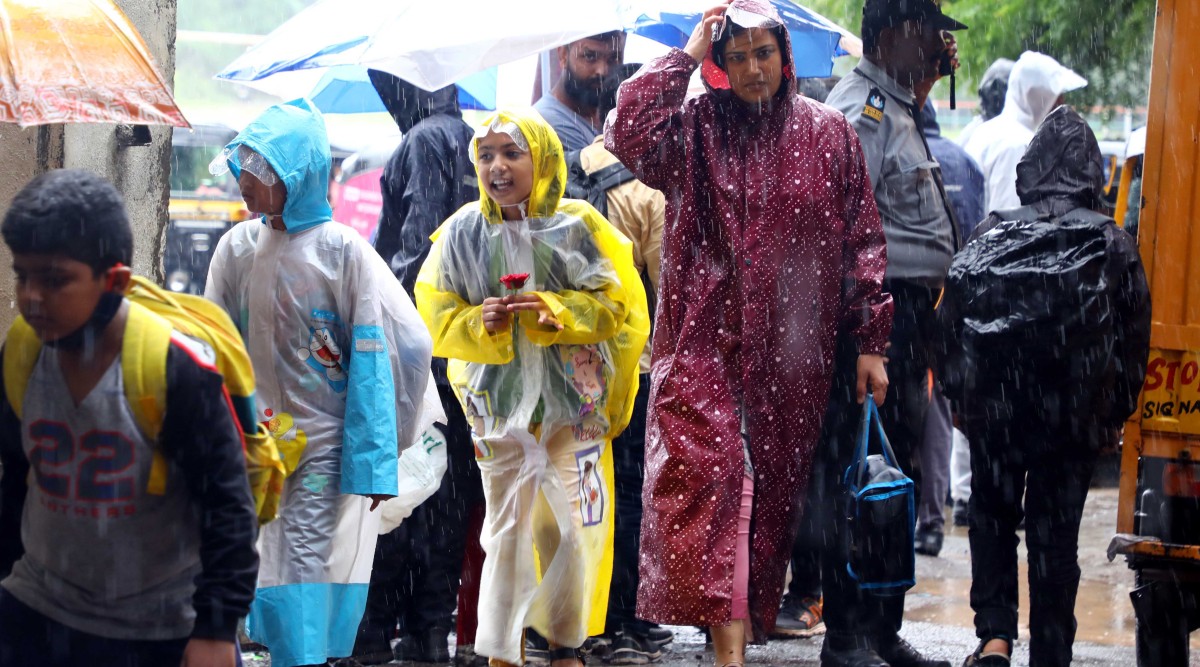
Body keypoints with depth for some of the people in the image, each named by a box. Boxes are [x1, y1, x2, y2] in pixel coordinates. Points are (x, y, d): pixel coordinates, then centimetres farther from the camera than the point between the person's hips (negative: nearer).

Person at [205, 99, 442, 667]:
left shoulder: (343, 252, -8)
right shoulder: (237, 249, 4)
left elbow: (407, 345, -8)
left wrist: (374, 456, -10)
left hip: (327, 450, -4)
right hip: (257, 448, 4)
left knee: (312, 588, -6)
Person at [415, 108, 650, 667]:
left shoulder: (577, 226, -4)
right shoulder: (462, 233, 0)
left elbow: (617, 303, -2)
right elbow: (437, 317, 3)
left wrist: (555, 310, -17)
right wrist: (481, 323, -17)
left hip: (574, 402, -1)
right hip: (499, 404, 1)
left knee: (572, 528, 2)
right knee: (506, 529, 4)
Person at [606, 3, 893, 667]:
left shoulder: (828, 133, 7)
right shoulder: (697, 125, 2)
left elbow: (862, 240, 8)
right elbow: (628, 136, -18)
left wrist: (870, 341, 4)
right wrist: (686, 56, -11)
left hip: (791, 348, 2)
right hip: (705, 340, -2)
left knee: (773, 487, 6)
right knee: (712, 473, -14)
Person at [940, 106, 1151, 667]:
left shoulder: (992, 234, 1)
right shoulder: (1113, 244, 1)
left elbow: (953, 324, 4)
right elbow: (1135, 337, 4)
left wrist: (960, 399, 15)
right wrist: (1115, 413, 12)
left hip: (996, 410, 0)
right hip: (1075, 417, 0)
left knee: (992, 520, 16)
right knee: (1056, 534, 9)